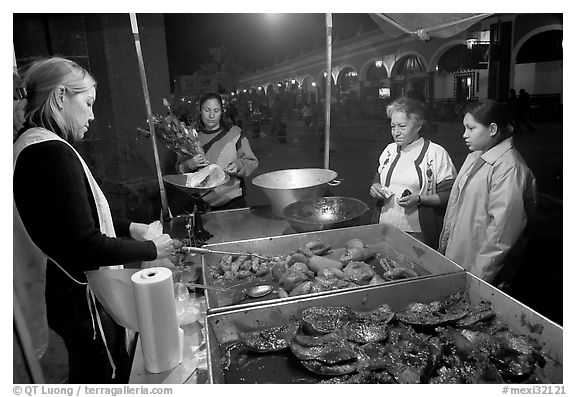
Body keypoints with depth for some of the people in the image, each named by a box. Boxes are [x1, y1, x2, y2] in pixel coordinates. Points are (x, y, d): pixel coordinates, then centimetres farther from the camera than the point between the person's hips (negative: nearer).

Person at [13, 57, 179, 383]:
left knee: (117, 369, 24)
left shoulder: (31, 146, 8)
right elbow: (84, 248, -27)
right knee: (106, 376, 11)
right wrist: (150, 249, -15)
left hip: (68, 291, 9)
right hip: (80, 296, -9)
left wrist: (128, 228, 7)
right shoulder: (51, 152, -25)